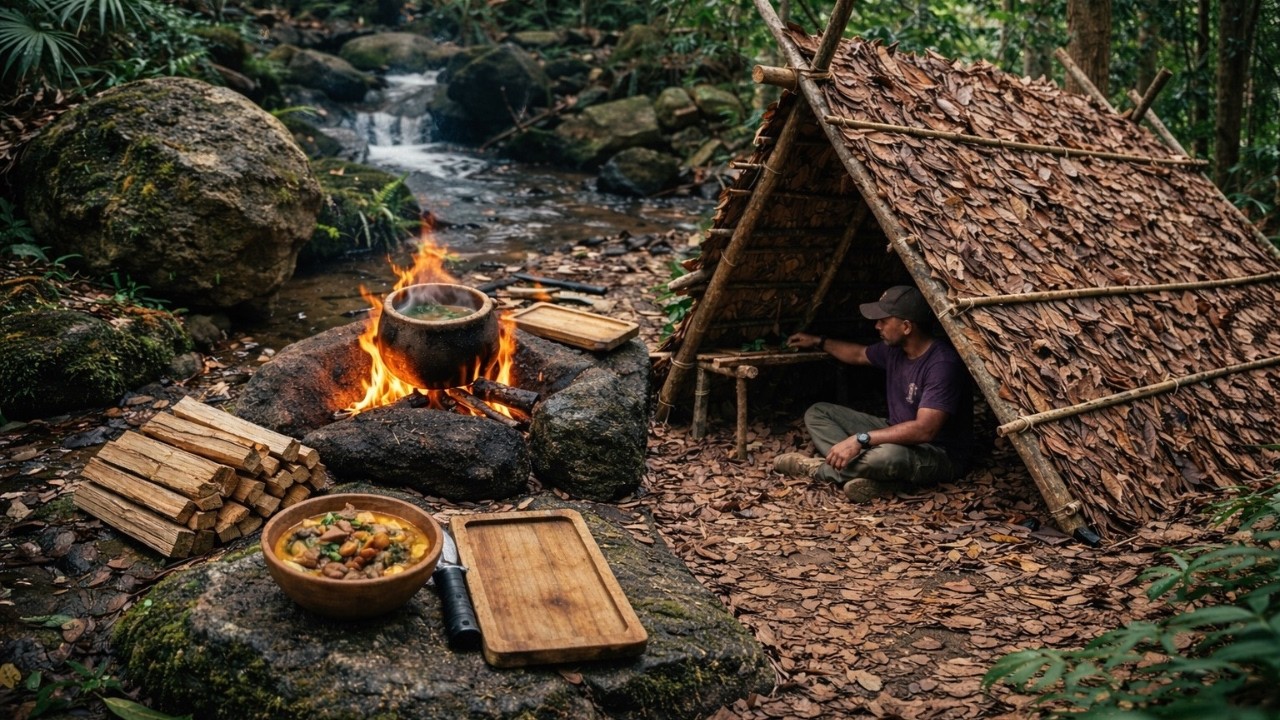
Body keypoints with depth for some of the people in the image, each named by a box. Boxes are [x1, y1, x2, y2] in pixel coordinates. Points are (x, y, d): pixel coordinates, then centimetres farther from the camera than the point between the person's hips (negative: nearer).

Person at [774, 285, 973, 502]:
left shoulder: (943, 364, -27)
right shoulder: (895, 349, 0)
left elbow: (924, 430, -34)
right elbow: (859, 354, 24)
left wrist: (860, 439, -35)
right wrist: (819, 342, 28)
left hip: (941, 455, -9)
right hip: (898, 435, 9)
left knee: (889, 456, -43)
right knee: (817, 413, 4)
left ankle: (819, 468, -12)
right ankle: (876, 478, -19)